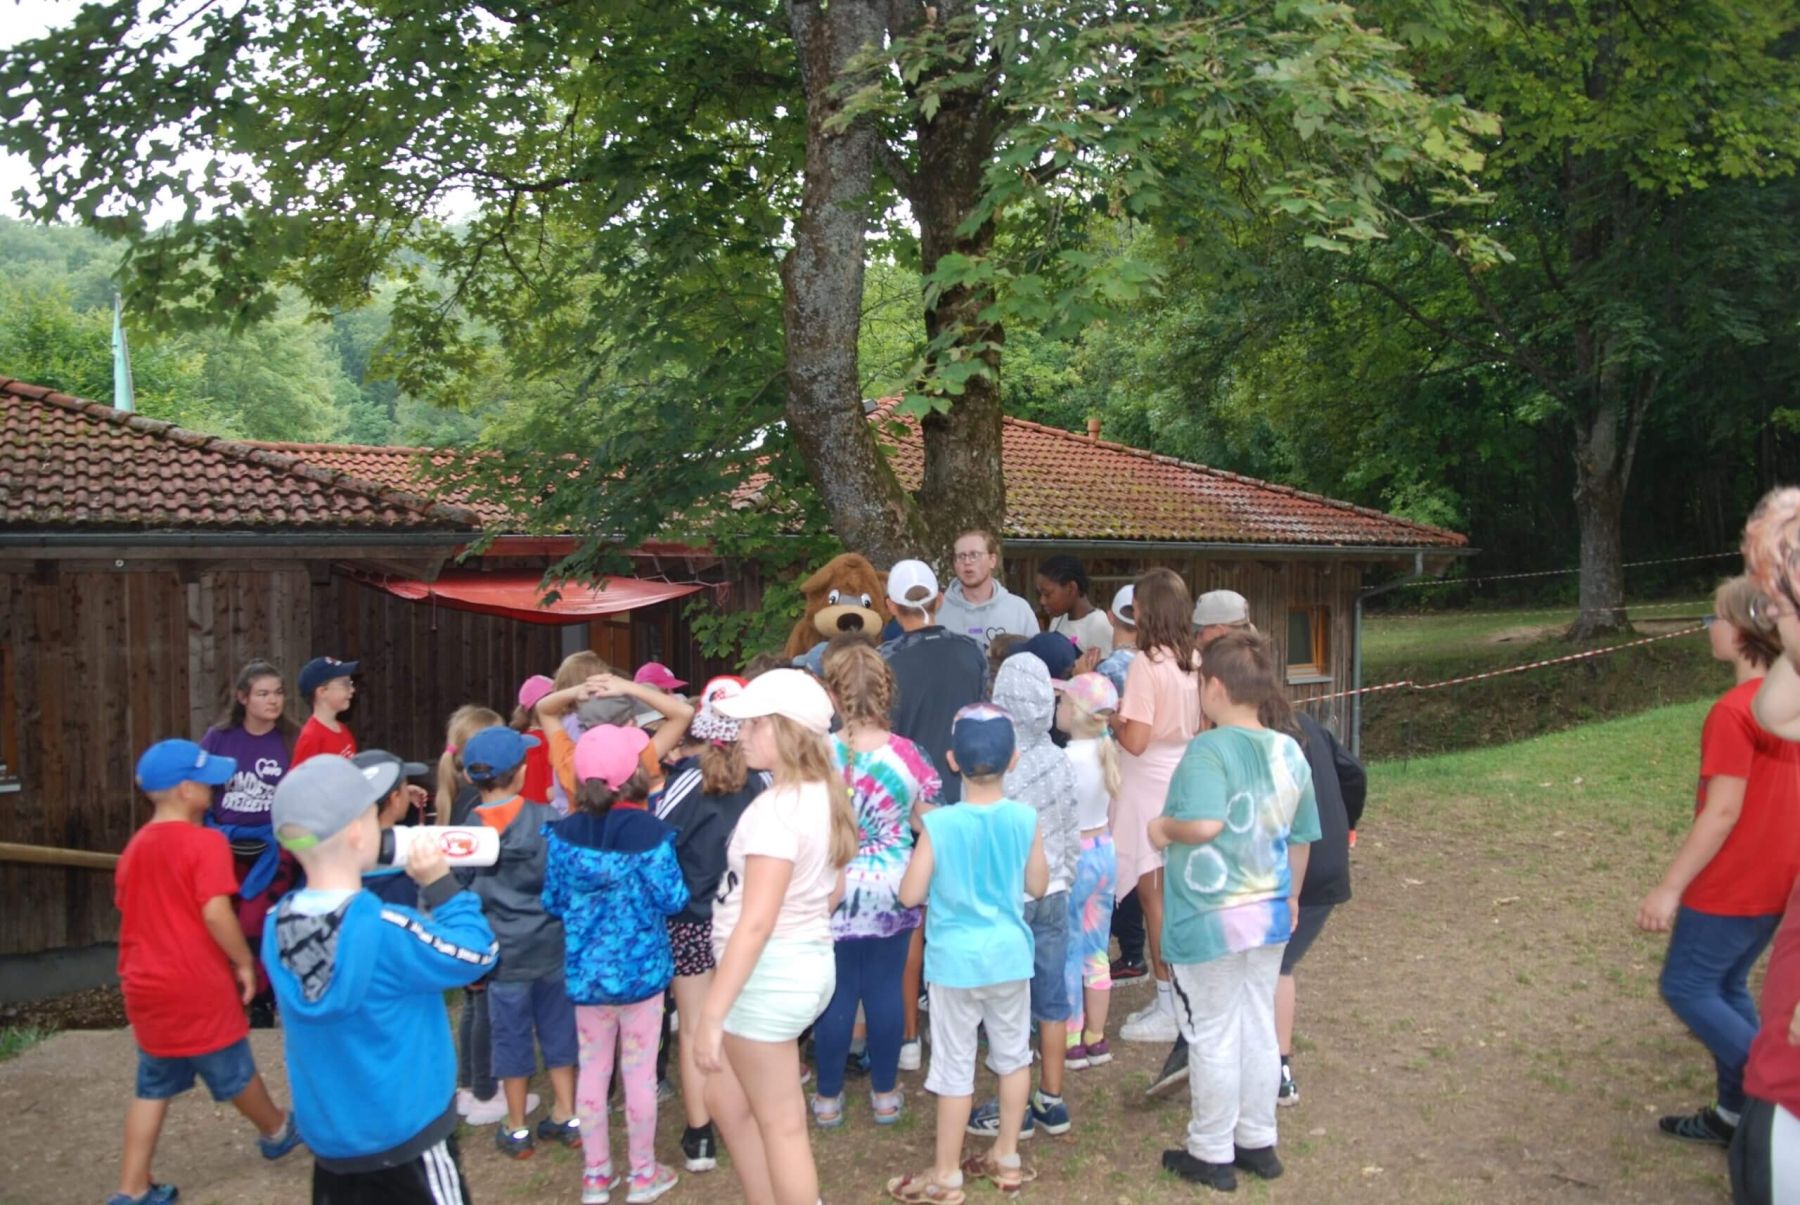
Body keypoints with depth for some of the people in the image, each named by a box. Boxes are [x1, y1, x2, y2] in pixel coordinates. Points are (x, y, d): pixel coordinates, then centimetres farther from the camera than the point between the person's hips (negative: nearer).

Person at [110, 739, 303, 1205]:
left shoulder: (135, 847, 6)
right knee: (234, 1070, 14)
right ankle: (276, 1132, 37)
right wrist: (244, 962, -11)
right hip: (198, 986, -6)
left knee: (152, 1087, 14)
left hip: (145, 986, 6)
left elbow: (131, 910, 15)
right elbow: (215, 912, -24)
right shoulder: (205, 842, -17)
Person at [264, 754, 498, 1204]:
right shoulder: (385, 930, -27)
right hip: (406, 1132, -6)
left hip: (327, 1133, 6)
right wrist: (441, 884, -10)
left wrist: (419, 893, -2)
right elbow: (476, 955, -16)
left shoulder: (277, 925, -7)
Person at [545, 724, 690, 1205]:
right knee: (639, 1072, 10)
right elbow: (673, 899, -15)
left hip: (585, 970, 3)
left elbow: (552, 903, 1)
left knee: (592, 1070, 15)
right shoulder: (648, 831, -18)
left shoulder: (565, 832, -7)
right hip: (640, 967, -3)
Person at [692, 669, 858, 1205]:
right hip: (808, 961, 10)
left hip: (768, 972, -10)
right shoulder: (824, 796, 6)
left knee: (781, 1125, 6)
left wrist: (710, 1015, -23)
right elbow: (834, 890, 18)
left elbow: (756, 923, -26)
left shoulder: (776, 807, -22)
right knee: (727, 1101, 23)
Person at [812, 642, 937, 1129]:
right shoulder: (908, 755, -11)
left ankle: (828, 1098, 25)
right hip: (891, 890, 1)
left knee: (836, 992, 11)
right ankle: (884, 1094, 27)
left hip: (832, 890, -1)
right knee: (886, 989, 13)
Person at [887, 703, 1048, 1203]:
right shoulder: (1025, 818, -9)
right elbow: (1037, 886, 2)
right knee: (1012, 1055, 20)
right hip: (1009, 953, 3)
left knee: (955, 1067, 8)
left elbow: (910, 895, -11)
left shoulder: (939, 824, -17)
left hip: (956, 959, -3)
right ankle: (1007, 1158, 33)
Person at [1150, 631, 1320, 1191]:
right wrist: (1291, 898, 22)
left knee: (1212, 1039, 7)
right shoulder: (1289, 751, 1)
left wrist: (1163, 828, -13)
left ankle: (1211, 1155, 20)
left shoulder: (1208, 749, -19)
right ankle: (1258, 1141, 31)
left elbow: (1204, 824, -34)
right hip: (1269, 914, 6)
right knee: (1259, 1029, 18)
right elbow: (1301, 838, 9)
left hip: (1210, 920, -6)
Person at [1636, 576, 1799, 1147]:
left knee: (1686, 987, 5)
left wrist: (1670, 887, -18)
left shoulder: (1733, 712, -22)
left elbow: (1723, 812, -23)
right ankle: (1737, 1114, 24)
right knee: (1726, 987, 19)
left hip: (1730, 886, -8)